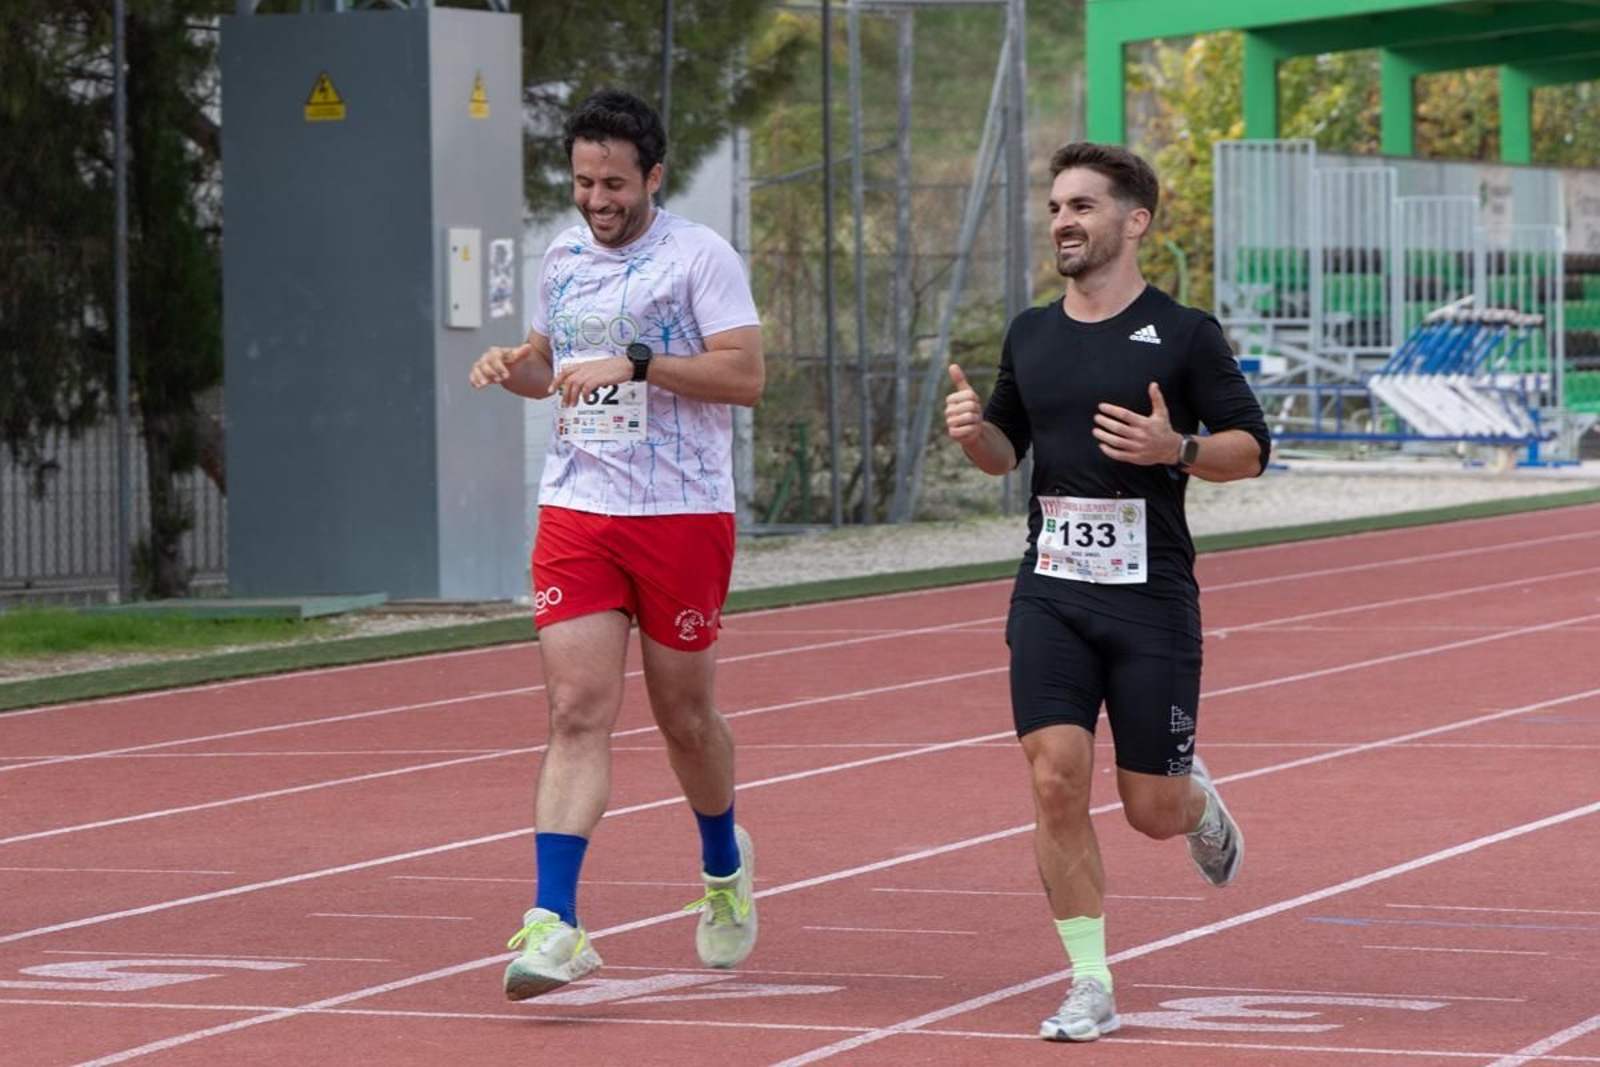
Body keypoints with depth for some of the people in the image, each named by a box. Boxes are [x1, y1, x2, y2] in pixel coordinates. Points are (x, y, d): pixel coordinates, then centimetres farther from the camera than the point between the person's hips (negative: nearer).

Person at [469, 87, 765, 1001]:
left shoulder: (700, 256, -6)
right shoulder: (563, 259, 11)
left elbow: (747, 375, -14)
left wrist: (635, 365, -22)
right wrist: (512, 366, 4)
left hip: (683, 516, -3)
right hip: (575, 514, 3)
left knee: (685, 717, 8)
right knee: (578, 713, -9)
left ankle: (725, 864, 38)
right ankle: (555, 924, -17)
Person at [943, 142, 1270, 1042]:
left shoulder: (1185, 333, -4)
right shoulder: (1032, 335, 10)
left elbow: (1251, 447, -2)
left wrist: (1177, 449, -21)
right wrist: (973, 430, -2)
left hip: (1153, 599, -3)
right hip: (1052, 595, 3)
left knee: (1152, 809, 2)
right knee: (1057, 781, -11)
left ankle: (1200, 801, 40)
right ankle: (1092, 988, -3)